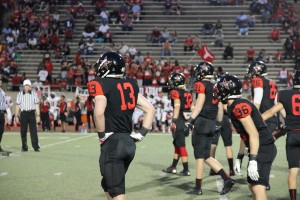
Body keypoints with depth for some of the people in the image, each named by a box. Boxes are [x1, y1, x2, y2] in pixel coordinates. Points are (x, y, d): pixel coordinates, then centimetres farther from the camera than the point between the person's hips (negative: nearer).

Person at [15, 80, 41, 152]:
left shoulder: (34, 94, 5)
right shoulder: (20, 94, 7)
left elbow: (37, 105, 7)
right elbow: (17, 105, 10)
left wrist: (38, 115, 1)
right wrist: (16, 116, 6)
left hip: (32, 113, -1)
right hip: (23, 113, 1)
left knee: (33, 130, -7)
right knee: (23, 131, 4)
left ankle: (36, 147, -8)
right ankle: (24, 147, 13)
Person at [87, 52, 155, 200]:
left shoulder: (102, 84, -9)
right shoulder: (129, 85, 12)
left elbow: (99, 112, -26)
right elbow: (150, 109, 14)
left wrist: (102, 135, -12)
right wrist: (141, 133, 13)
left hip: (112, 143, -7)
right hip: (129, 142, 7)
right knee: (108, 185, 23)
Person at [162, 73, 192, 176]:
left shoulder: (175, 92, -9)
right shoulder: (188, 93, 13)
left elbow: (177, 106, -18)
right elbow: (192, 108, 13)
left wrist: (174, 121, -21)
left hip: (179, 121, -8)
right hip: (187, 121, 8)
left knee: (181, 145, -3)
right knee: (177, 144, 18)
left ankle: (186, 170, -2)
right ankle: (173, 167, 27)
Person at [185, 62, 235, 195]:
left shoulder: (201, 85, -8)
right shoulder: (215, 87, 15)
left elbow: (199, 104, -14)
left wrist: (191, 120, -14)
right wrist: (218, 122, 24)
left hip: (202, 121, -7)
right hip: (211, 123, 7)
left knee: (199, 155, -1)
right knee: (206, 156, 14)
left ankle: (198, 188, 4)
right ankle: (227, 179, 4)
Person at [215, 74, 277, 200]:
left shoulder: (239, 107, -17)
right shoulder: (233, 107, 13)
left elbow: (254, 134, -21)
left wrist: (253, 160, -24)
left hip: (262, 149, -11)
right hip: (261, 149, 11)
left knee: (258, 188, -17)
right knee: (253, 186, 19)